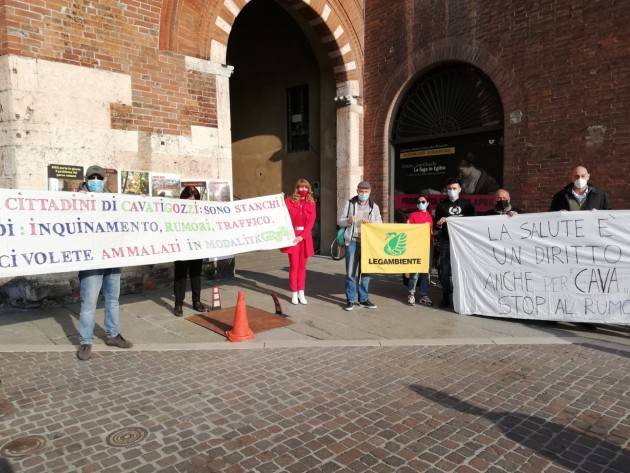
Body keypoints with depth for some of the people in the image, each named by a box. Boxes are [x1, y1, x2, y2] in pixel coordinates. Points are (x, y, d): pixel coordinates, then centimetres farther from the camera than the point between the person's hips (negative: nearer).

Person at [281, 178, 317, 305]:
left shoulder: (311, 204, 6)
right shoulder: (289, 201, 1)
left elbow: (311, 222, -3)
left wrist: (302, 236, -15)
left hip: (305, 238, 2)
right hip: (292, 237, -2)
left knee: (302, 266, 8)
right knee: (294, 265, -1)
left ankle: (301, 293, 16)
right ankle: (294, 294, 8)